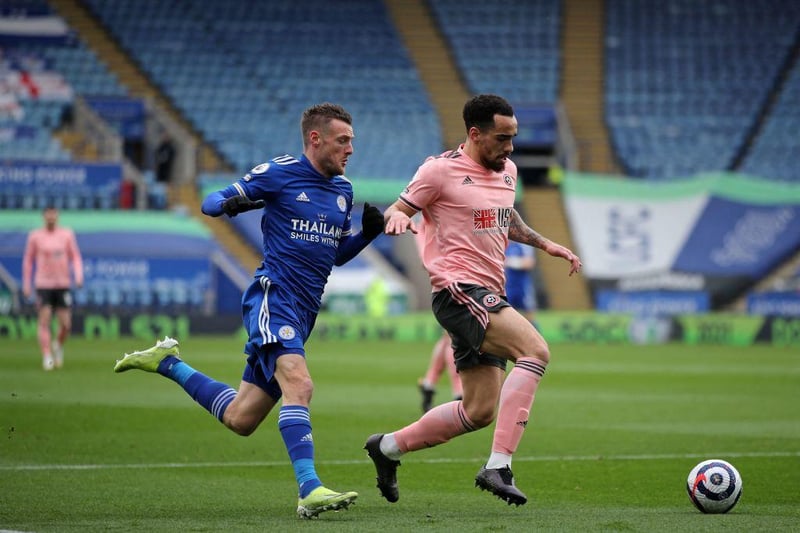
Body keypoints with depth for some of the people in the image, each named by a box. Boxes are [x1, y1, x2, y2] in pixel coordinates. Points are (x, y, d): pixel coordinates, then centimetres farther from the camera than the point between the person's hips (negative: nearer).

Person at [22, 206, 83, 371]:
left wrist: (78, 277, -8)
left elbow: (75, 257, 8)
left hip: (63, 285, 1)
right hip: (43, 285, -1)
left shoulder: (67, 234, 3)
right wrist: (26, 285, 6)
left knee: (65, 324, -1)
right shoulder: (35, 236, 1)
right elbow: (28, 260, 8)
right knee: (44, 321, -10)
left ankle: (58, 345, 29)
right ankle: (47, 356, -6)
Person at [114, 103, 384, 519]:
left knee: (239, 418, 10)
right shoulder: (278, 173, -3)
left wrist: (368, 232, 6)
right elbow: (210, 203, 3)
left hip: (302, 313, 7)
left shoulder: (344, 190, 15)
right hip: (273, 297, -7)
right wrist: (233, 203, -21)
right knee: (298, 383, -31)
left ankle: (168, 363, 31)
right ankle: (309, 490, -38)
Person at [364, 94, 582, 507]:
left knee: (479, 411, 9)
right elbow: (395, 212, -2)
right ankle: (498, 466, -31)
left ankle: (388, 447, 26)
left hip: (488, 296, 9)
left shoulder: (507, 171, 15)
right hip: (459, 290, -9)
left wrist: (545, 244, 22)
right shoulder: (441, 170, -7)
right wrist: (397, 217, -25)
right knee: (535, 350, -28)